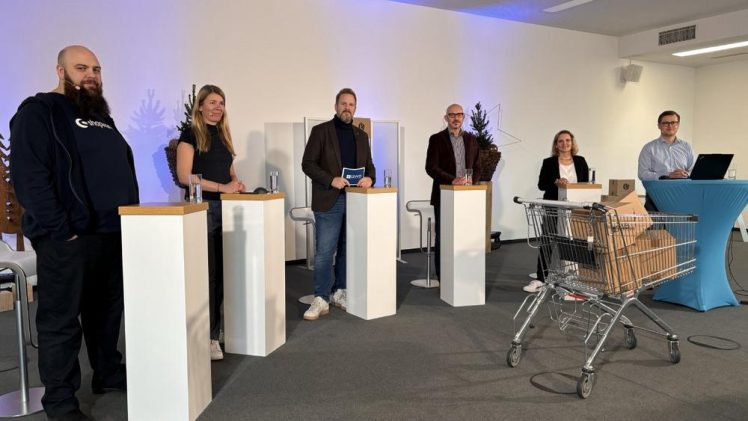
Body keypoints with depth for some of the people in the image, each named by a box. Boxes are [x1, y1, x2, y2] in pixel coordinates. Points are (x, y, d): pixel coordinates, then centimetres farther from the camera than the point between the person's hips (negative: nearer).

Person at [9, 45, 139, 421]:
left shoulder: (101, 117, 19)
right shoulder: (38, 112, -6)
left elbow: (125, 170, 23)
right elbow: (30, 178, -16)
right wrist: (61, 231, -20)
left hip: (113, 234, 8)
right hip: (68, 239, -7)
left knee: (108, 311, 17)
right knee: (61, 320, 2)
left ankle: (109, 374, 32)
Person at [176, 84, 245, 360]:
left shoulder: (223, 135, 16)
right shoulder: (190, 135, -4)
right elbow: (184, 176, -12)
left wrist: (236, 182, 0)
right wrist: (221, 187, -18)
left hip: (225, 208, 6)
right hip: (202, 209, -6)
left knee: (222, 272, 8)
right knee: (207, 273, -4)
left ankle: (216, 329, 18)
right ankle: (208, 336, 4)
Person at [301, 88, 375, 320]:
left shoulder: (361, 135, 16)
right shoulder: (321, 131, 1)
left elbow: (368, 165, 18)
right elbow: (307, 163, -5)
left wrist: (369, 178, -5)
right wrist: (331, 180, -18)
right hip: (329, 201, -5)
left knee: (347, 249, 9)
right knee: (324, 252, -6)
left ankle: (339, 293, 21)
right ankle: (321, 300, 2)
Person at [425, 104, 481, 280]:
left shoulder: (471, 139, 12)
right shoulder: (436, 139, 0)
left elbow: (477, 167, 11)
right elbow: (431, 167, -9)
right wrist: (452, 180, -21)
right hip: (444, 196, -3)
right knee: (442, 236, 1)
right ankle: (442, 276, 10)